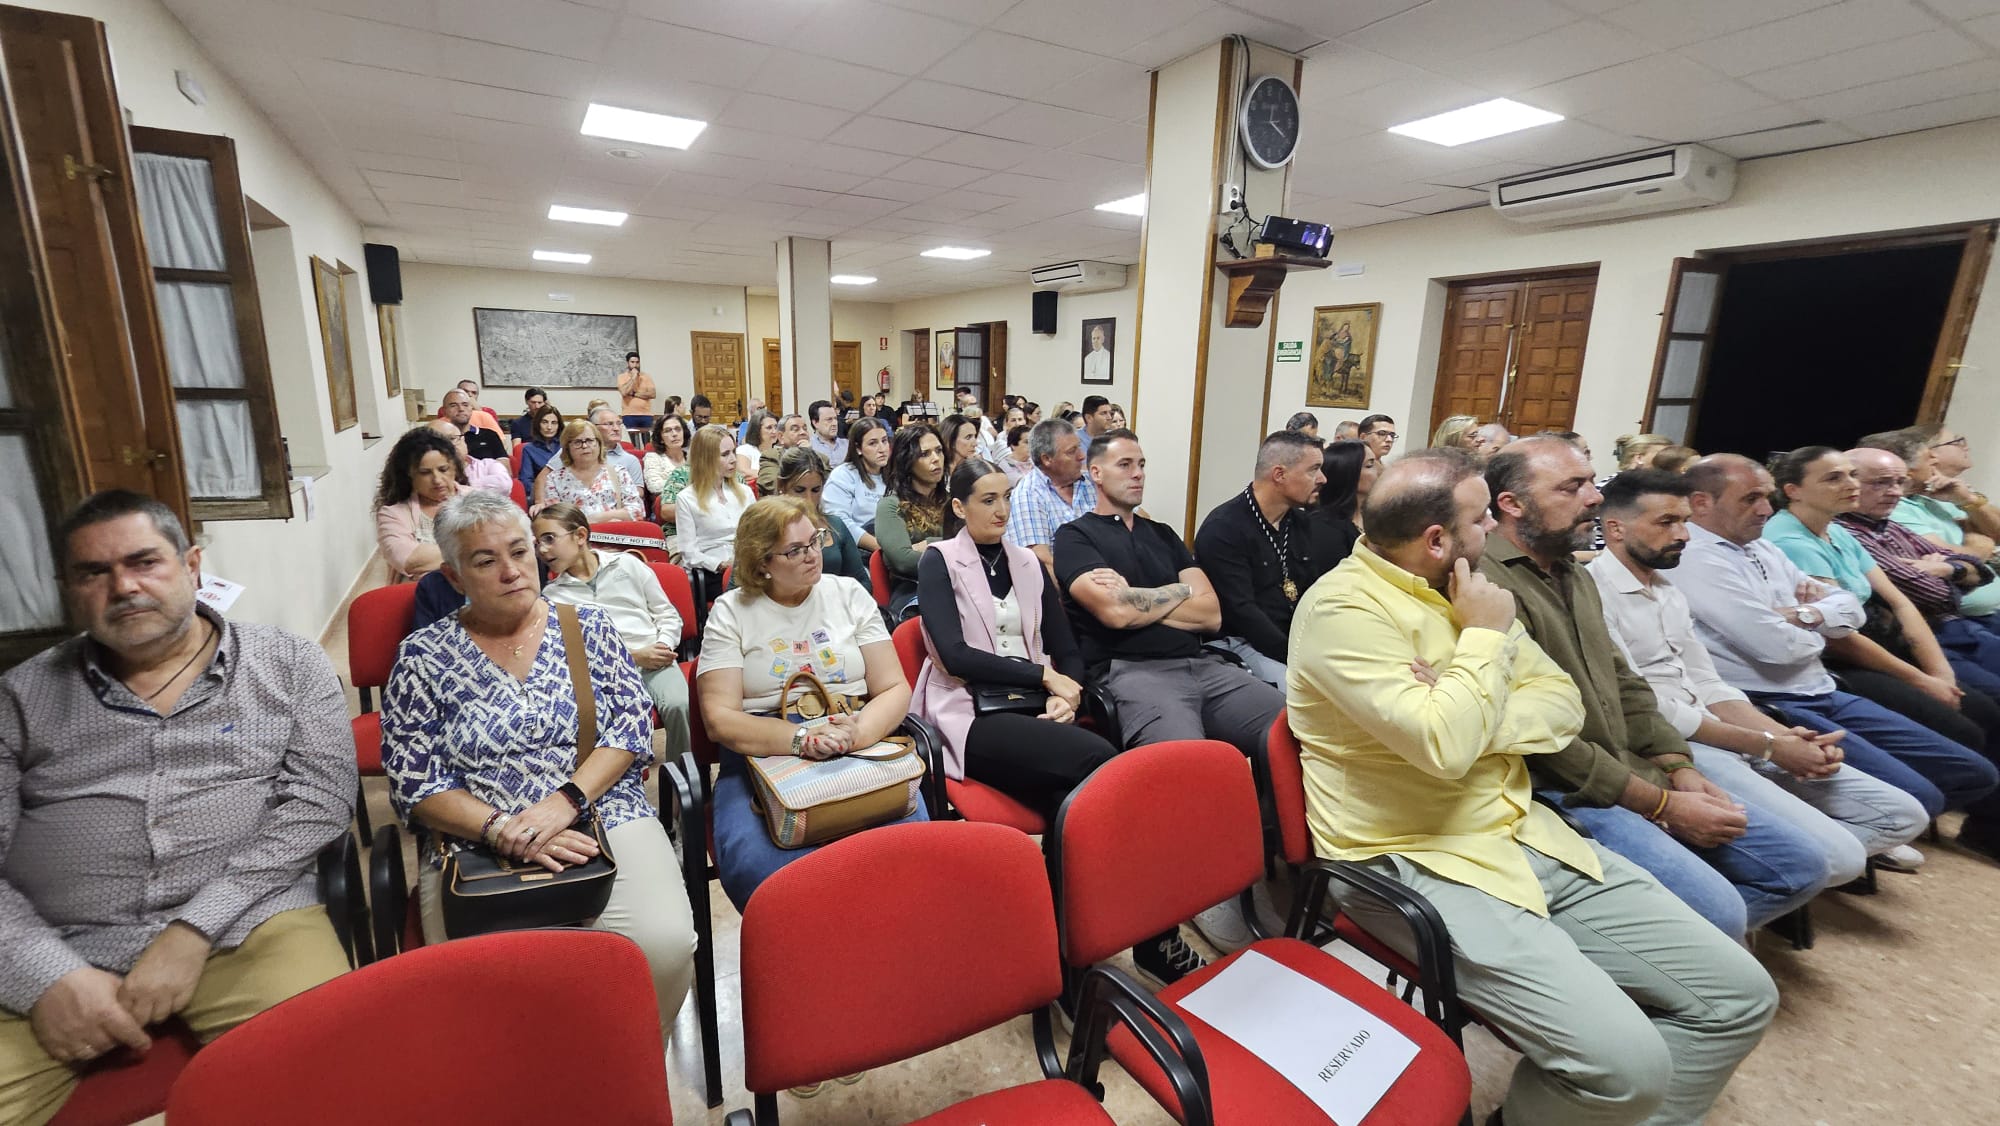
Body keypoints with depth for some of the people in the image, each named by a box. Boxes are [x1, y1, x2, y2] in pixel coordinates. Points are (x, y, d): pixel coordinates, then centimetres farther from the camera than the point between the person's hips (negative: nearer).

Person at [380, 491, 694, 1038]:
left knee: (664, 944, -24)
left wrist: (566, 800, -14)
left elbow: (633, 724, 1)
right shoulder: (423, 658, 5)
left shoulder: (588, 626, 7)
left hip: (605, 819, 1)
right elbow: (412, 784, 1)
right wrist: (502, 830, -15)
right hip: (477, 844, 0)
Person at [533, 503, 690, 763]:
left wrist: (663, 647, -8)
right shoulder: (552, 595, 11)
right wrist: (635, 657, -10)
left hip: (656, 661, 1)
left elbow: (668, 615, 12)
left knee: (678, 705, -30)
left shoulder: (628, 564, 10)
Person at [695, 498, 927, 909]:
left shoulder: (850, 594, 11)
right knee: (755, 863, -32)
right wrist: (802, 739, -19)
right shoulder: (731, 612, 7)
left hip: (859, 754, 1)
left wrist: (859, 732, -15)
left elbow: (894, 689, 7)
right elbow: (720, 719, -3)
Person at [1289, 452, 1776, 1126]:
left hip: (1526, 838, 8)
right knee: (1624, 1062, -20)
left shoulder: (1460, 586, 9)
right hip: (1417, 863, -8)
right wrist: (1487, 634, -14)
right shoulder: (1344, 605, -18)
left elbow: (1562, 704, 7)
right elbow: (1443, 748, -27)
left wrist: (1474, 715, -14)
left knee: (1738, 995, 3)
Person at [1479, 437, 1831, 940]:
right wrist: (1660, 804, -13)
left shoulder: (1574, 576, 14)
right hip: (1564, 792, -10)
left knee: (1801, 865, 11)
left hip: (1634, 771, 10)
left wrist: (1678, 768, 4)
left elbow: (1624, 684, 18)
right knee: (1718, 911, -21)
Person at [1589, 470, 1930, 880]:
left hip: (1715, 734, 10)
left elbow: (1708, 689, 15)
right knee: (1836, 857, -20)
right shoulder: (1593, 593, -15)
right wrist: (1770, 746, -11)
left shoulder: (1668, 592, 17)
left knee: (1902, 815, 7)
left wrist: (1787, 735, -3)